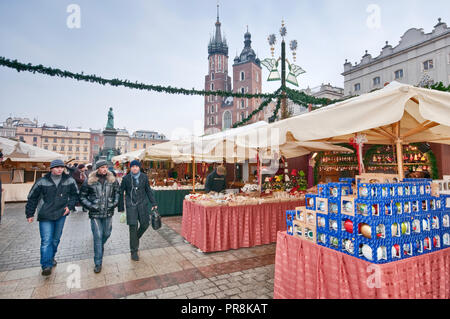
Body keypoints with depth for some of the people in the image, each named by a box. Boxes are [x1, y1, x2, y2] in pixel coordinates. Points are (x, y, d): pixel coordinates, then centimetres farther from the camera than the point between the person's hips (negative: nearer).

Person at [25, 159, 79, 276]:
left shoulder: (69, 181, 0)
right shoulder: (42, 182, -6)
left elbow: (75, 194, 12)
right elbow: (32, 198, 3)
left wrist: (70, 206, -2)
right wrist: (30, 214, 3)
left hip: (61, 214, 3)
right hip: (45, 215, -3)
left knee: (56, 239, 16)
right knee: (46, 240, -7)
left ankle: (51, 257, 38)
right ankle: (46, 265, -1)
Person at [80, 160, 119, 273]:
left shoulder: (112, 180, 1)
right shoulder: (89, 181, -5)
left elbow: (117, 191, 15)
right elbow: (82, 196, 4)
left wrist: (115, 202, 2)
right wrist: (90, 205, -7)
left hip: (108, 213, 3)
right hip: (95, 214, -2)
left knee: (107, 234, 15)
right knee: (97, 237, -2)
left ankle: (100, 246, 50)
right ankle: (98, 263, 10)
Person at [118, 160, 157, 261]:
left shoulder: (144, 177, 3)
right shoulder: (126, 178, -3)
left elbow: (148, 191, 11)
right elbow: (121, 193, 4)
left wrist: (153, 203, 7)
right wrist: (121, 208, 4)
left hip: (143, 204, 3)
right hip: (131, 205, -3)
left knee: (145, 224, 4)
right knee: (133, 227, -3)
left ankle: (135, 239, 35)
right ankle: (134, 251, 11)